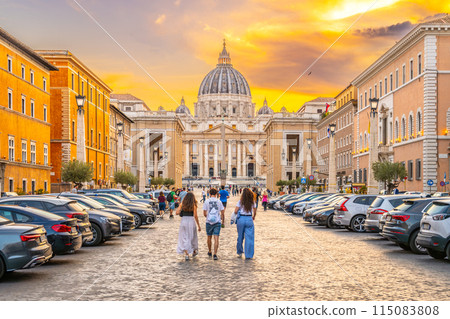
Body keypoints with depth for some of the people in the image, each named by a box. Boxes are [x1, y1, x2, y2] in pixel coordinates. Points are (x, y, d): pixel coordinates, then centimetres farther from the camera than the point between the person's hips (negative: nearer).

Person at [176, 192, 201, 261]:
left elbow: (177, 212, -8)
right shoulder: (193, 205, -4)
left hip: (183, 221, 1)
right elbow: (195, 216, -9)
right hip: (191, 221, -1)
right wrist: (198, 225, -5)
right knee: (193, 237, 18)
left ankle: (186, 254, -5)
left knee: (184, 239, 5)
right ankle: (194, 252, 36)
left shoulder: (182, 204, 1)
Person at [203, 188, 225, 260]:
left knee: (209, 237, 18)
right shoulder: (219, 201, -2)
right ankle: (215, 254, -12)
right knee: (216, 239, -3)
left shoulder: (206, 201, -2)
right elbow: (222, 213, 2)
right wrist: (223, 219, 21)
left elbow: (204, 213, -2)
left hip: (209, 222, 1)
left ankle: (210, 252, 31)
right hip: (217, 222, -1)